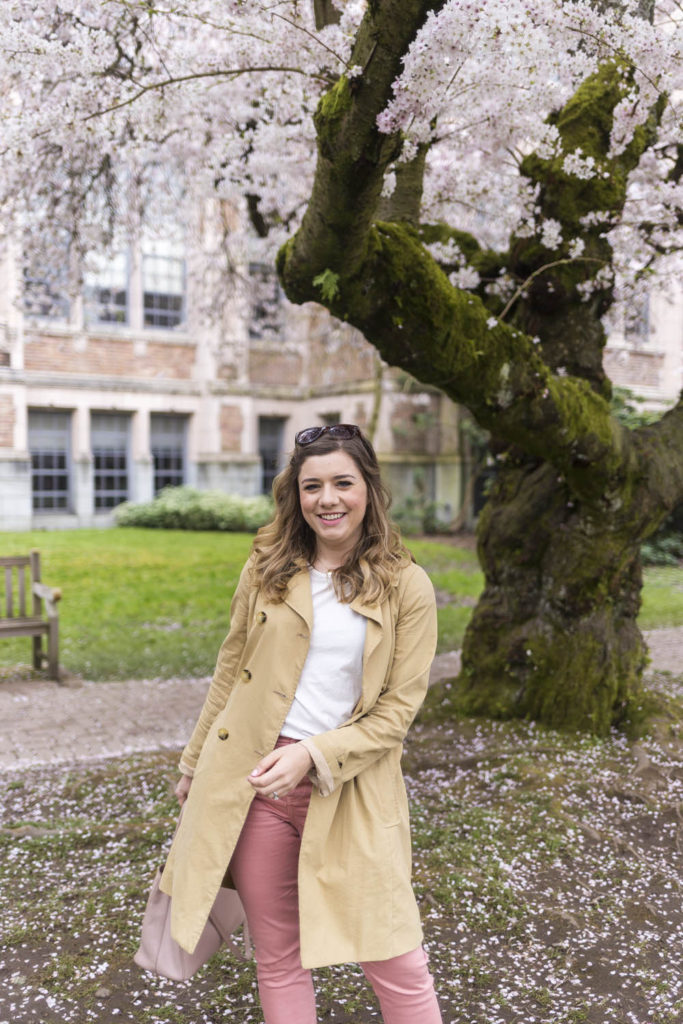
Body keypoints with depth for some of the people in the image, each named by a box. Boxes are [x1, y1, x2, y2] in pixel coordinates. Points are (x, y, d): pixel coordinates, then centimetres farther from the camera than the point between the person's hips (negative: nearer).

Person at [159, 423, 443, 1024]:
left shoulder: (407, 587, -4)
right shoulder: (267, 569, 4)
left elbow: (398, 708, -5)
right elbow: (230, 674, 12)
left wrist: (314, 755, -16)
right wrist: (195, 765, 17)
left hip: (349, 789, -2)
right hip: (251, 781, 2)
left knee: (395, 962, 3)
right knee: (277, 959, 13)